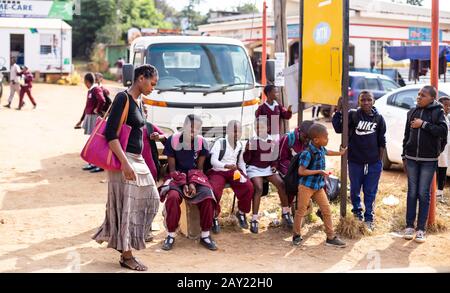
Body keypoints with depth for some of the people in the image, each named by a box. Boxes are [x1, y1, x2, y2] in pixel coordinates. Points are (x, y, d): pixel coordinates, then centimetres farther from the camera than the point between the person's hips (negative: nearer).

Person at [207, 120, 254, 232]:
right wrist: (226, 165, -36)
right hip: (218, 172, -4)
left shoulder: (240, 145, 8)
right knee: (214, 190, -34)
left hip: (233, 172, 4)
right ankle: (214, 217, -8)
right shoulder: (220, 143, -11)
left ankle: (241, 213, 4)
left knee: (248, 186, -22)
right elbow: (213, 161, -19)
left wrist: (244, 174, 2)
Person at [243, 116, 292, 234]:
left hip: (268, 168, 3)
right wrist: (248, 149, -21)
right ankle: (254, 220, -25)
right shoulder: (252, 141, -5)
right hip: (254, 168, -3)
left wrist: (274, 166, 0)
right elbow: (246, 160, -5)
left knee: (281, 183, -21)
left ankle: (285, 213, -6)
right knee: (258, 188, -29)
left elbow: (275, 156, 17)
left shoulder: (272, 140, 4)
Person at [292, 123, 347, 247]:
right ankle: (297, 235, 22)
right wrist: (319, 171, -23)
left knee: (327, 210, 6)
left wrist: (339, 153, 42)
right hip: (306, 186, -7)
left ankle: (331, 237, 13)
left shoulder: (321, 149, 1)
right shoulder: (307, 153, -23)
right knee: (301, 210, 6)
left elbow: (326, 152, 28)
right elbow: (301, 171, -24)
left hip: (319, 186, 8)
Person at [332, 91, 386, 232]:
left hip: (374, 162, 0)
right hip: (355, 161, 0)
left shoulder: (378, 118, 1)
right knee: (355, 190, 12)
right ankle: (357, 212, 32)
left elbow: (382, 141, 7)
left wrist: (380, 160, 6)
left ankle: (369, 218, 16)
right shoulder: (352, 115, -3)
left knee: (370, 192, 5)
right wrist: (338, 110, -19)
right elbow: (338, 128, -11)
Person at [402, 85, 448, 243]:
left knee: (423, 194, 1)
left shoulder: (437, 112, -4)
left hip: (429, 160, -3)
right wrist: (404, 156, 12)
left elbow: (443, 131, -17)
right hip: (412, 159, 3)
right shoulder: (412, 112, 9)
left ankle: (421, 228, 7)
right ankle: (409, 226, 12)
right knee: (412, 192, 6)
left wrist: (423, 124, -19)